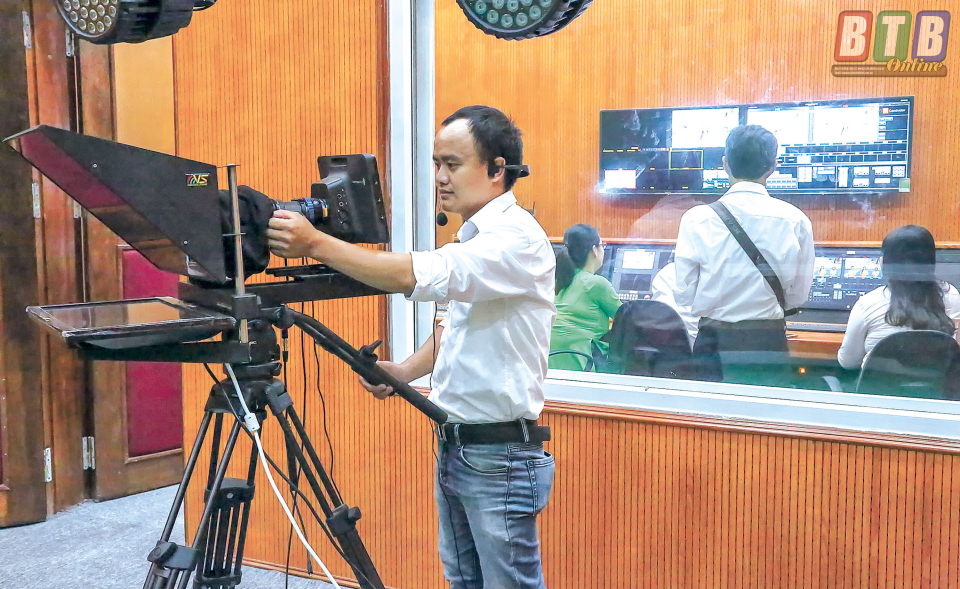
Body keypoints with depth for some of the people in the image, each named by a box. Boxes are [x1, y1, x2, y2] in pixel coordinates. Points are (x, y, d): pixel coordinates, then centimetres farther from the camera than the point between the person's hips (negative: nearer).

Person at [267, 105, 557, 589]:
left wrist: (317, 244, -30)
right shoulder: (472, 238, 12)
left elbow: (419, 276, -31)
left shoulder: (518, 238, -18)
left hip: (499, 455, -9)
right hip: (452, 446, 9)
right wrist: (405, 372, 4)